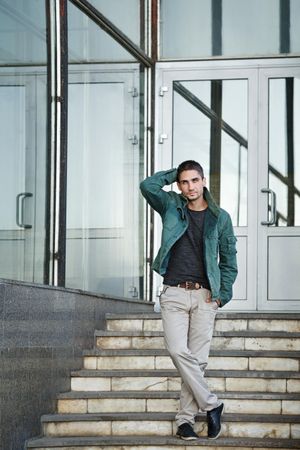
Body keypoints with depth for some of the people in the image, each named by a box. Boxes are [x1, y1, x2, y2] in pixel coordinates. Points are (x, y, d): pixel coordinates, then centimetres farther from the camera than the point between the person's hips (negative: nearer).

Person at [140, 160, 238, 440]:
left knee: (198, 358, -2)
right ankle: (211, 405, -4)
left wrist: (222, 294, 1)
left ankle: (186, 418, 4)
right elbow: (147, 186, -5)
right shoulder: (171, 207, 9)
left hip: (204, 296, 0)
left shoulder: (220, 218, 8)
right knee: (178, 351, -15)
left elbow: (229, 260, 12)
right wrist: (174, 174, 6)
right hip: (174, 294, 0)